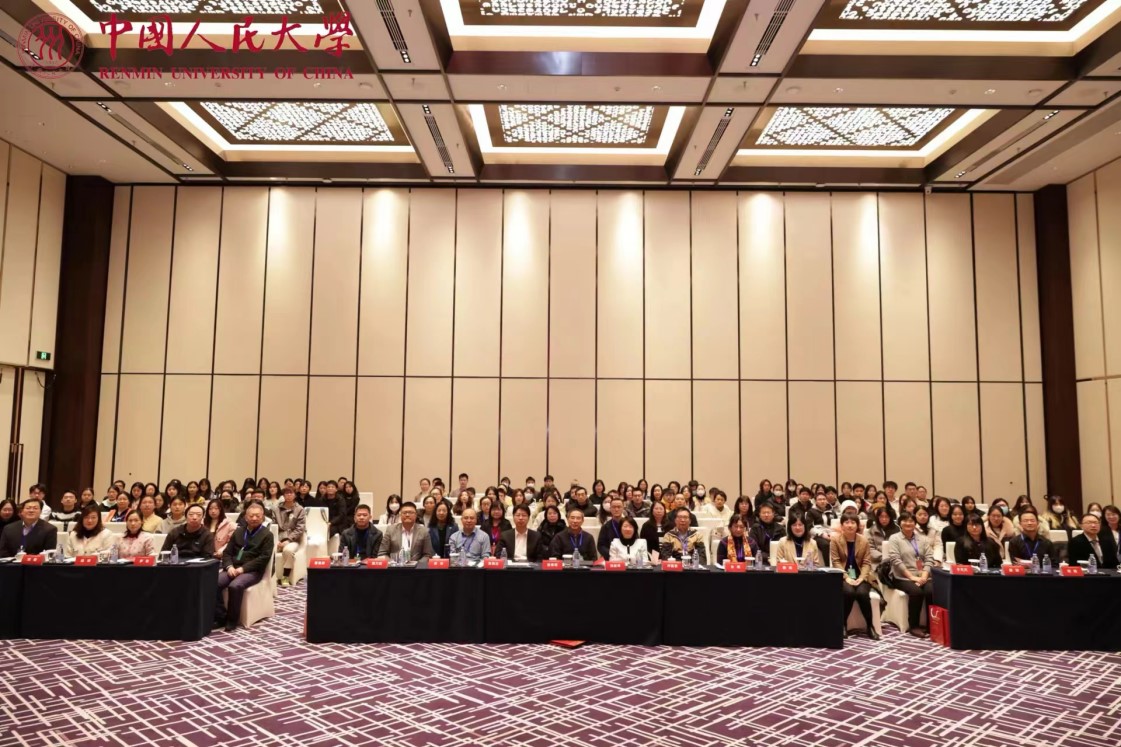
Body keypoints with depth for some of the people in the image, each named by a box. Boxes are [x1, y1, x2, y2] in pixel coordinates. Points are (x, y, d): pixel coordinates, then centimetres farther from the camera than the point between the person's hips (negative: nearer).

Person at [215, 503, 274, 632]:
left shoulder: (267, 535, 2)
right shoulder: (238, 533, 20)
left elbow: (264, 558, -8)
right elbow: (227, 553, 15)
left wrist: (243, 568, -15)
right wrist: (229, 566, -7)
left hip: (252, 571, -5)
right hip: (233, 568, 5)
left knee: (235, 586, -33)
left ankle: (232, 619, -16)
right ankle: (220, 616, -12)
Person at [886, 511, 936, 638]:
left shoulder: (922, 539, 18)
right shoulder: (894, 539, 3)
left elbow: (929, 558, 8)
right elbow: (896, 561, -8)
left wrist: (924, 575, -9)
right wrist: (912, 577, -15)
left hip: (922, 577, 4)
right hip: (903, 578, -4)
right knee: (916, 592, -32)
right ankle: (913, 626, -19)